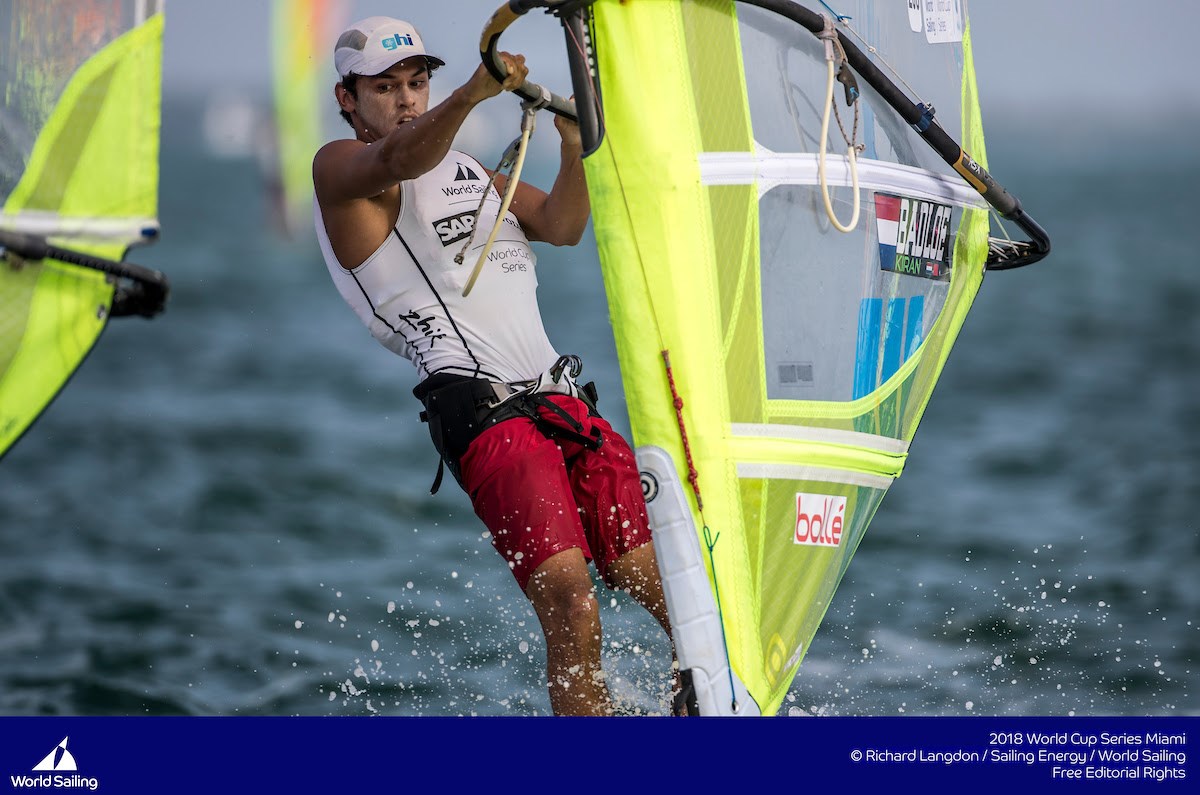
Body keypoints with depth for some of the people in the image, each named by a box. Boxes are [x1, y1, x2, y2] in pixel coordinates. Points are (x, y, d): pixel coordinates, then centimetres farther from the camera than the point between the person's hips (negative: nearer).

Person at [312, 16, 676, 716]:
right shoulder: (339, 168, 5)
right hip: (484, 413, -7)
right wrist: (471, 95, -37)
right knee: (573, 616, -21)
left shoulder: (466, 167, 28)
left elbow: (560, 228, 15)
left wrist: (575, 148, -4)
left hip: (564, 401, 7)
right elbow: (398, 161, -19)